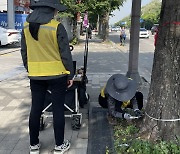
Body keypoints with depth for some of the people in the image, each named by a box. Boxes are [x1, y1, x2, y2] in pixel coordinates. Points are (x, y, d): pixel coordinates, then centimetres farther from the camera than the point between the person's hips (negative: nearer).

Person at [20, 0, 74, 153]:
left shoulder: (26, 27, 3)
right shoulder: (57, 27, -12)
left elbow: (24, 53, 10)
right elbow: (65, 53, -9)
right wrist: (70, 74, 0)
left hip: (35, 75, 4)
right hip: (57, 74, -4)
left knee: (35, 109, 12)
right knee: (58, 109, 6)